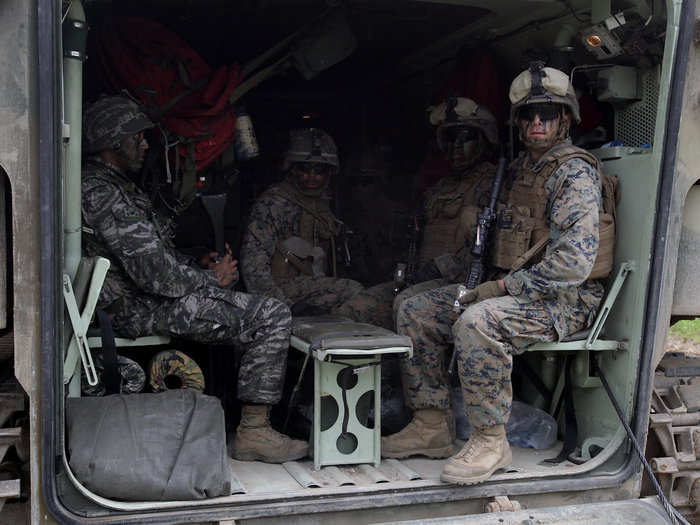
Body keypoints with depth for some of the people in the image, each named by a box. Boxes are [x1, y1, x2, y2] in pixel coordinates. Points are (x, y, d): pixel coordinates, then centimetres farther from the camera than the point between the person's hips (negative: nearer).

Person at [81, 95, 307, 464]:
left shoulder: (112, 186, 17)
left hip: (137, 299, 11)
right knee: (273, 317, -14)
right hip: (145, 310, -11)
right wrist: (212, 279, -9)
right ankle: (253, 432, -10)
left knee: (251, 310, 21)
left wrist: (196, 266, 9)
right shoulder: (102, 194, -18)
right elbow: (156, 275, -24)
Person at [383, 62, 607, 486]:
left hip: (563, 301, -9)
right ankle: (433, 425, 4)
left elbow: (575, 261, -24)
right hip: (520, 290, 9)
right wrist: (485, 283, 10)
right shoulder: (522, 169, 15)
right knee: (414, 312, 1)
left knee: (477, 322, -36)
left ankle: (491, 442, -20)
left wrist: (503, 287, -21)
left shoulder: (574, 172, -13)